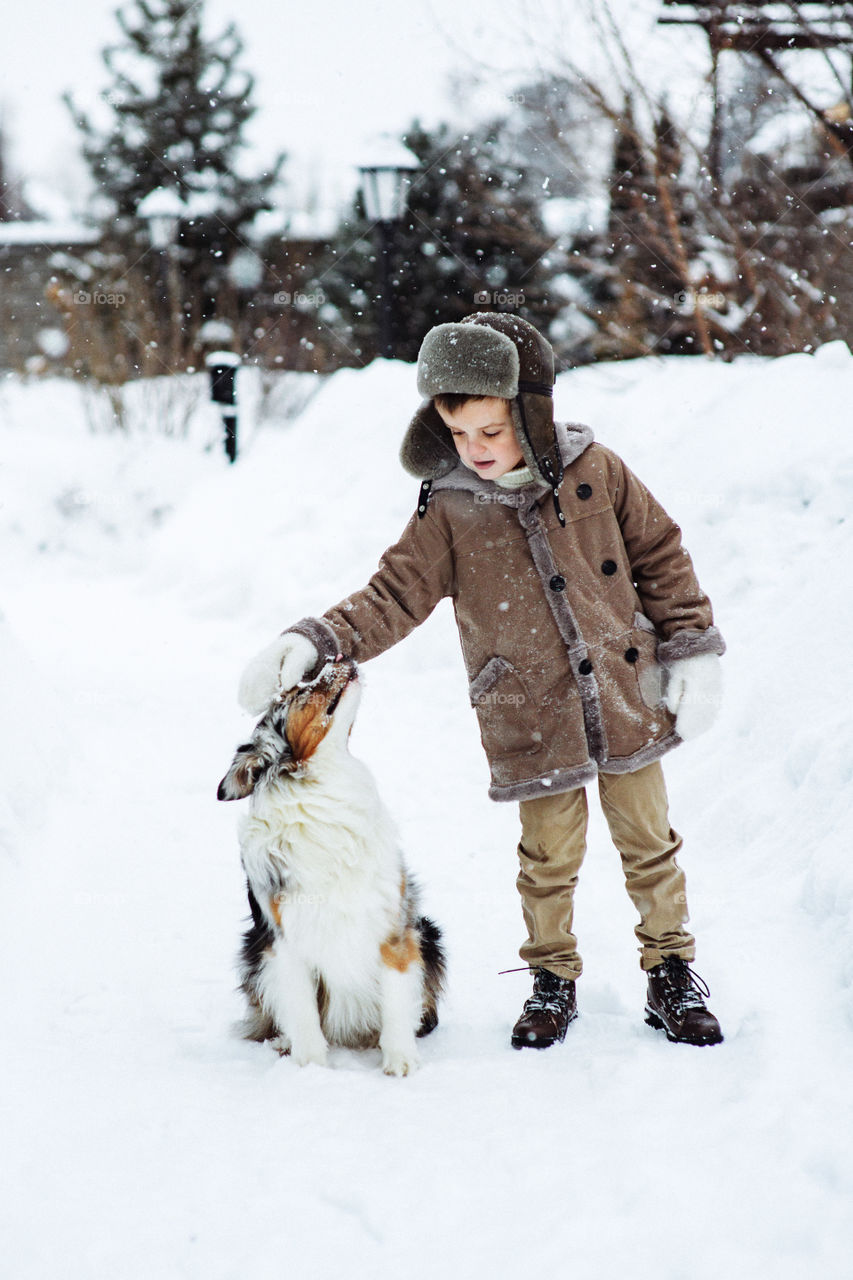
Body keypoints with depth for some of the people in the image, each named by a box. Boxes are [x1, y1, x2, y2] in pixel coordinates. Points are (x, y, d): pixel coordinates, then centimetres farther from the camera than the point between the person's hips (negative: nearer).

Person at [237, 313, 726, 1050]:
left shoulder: (594, 471, -5)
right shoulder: (449, 513, -8)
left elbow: (662, 557, 4)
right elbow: (392, 599, -9)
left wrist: (693, 653, 2)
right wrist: (312, 644, -23)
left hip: (628, 704, 1)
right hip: (533, 726, -1)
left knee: (650, 845, 12)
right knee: (550, 860, 8)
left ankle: (673, 976, 28)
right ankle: (553, 982, 29)